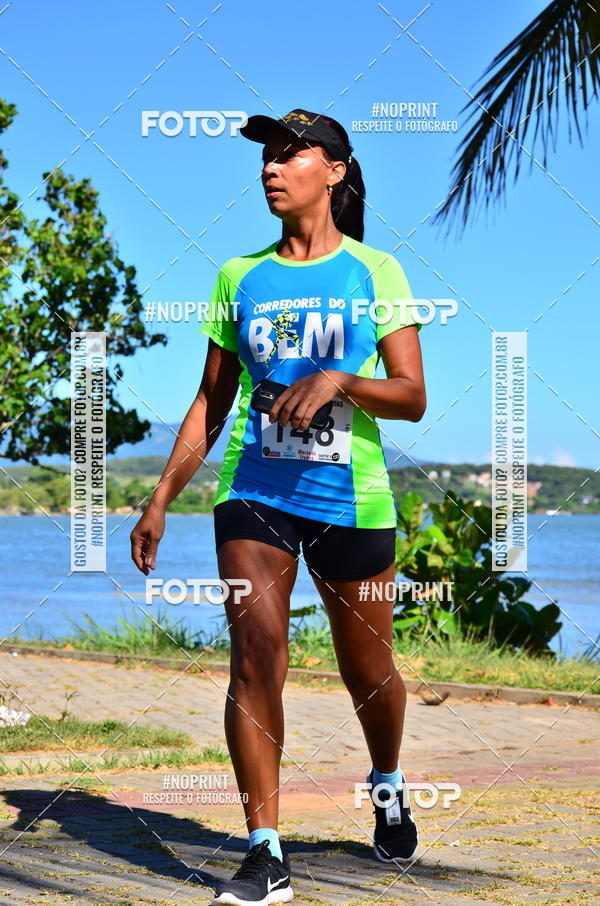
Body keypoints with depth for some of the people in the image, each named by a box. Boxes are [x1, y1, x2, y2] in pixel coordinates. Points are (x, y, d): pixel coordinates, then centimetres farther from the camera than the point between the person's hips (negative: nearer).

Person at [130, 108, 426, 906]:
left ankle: (388, 785, 41)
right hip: (254, 488, 2)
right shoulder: (240, 276, 9)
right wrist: (161, 500, 8)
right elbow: (211, 401, 13)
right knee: (255, 657, -11)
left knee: (367, 668, 10)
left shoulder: (374, 271, 1)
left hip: (349, 495, -1)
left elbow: (412, 398, -4)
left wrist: (340, 381, -23)